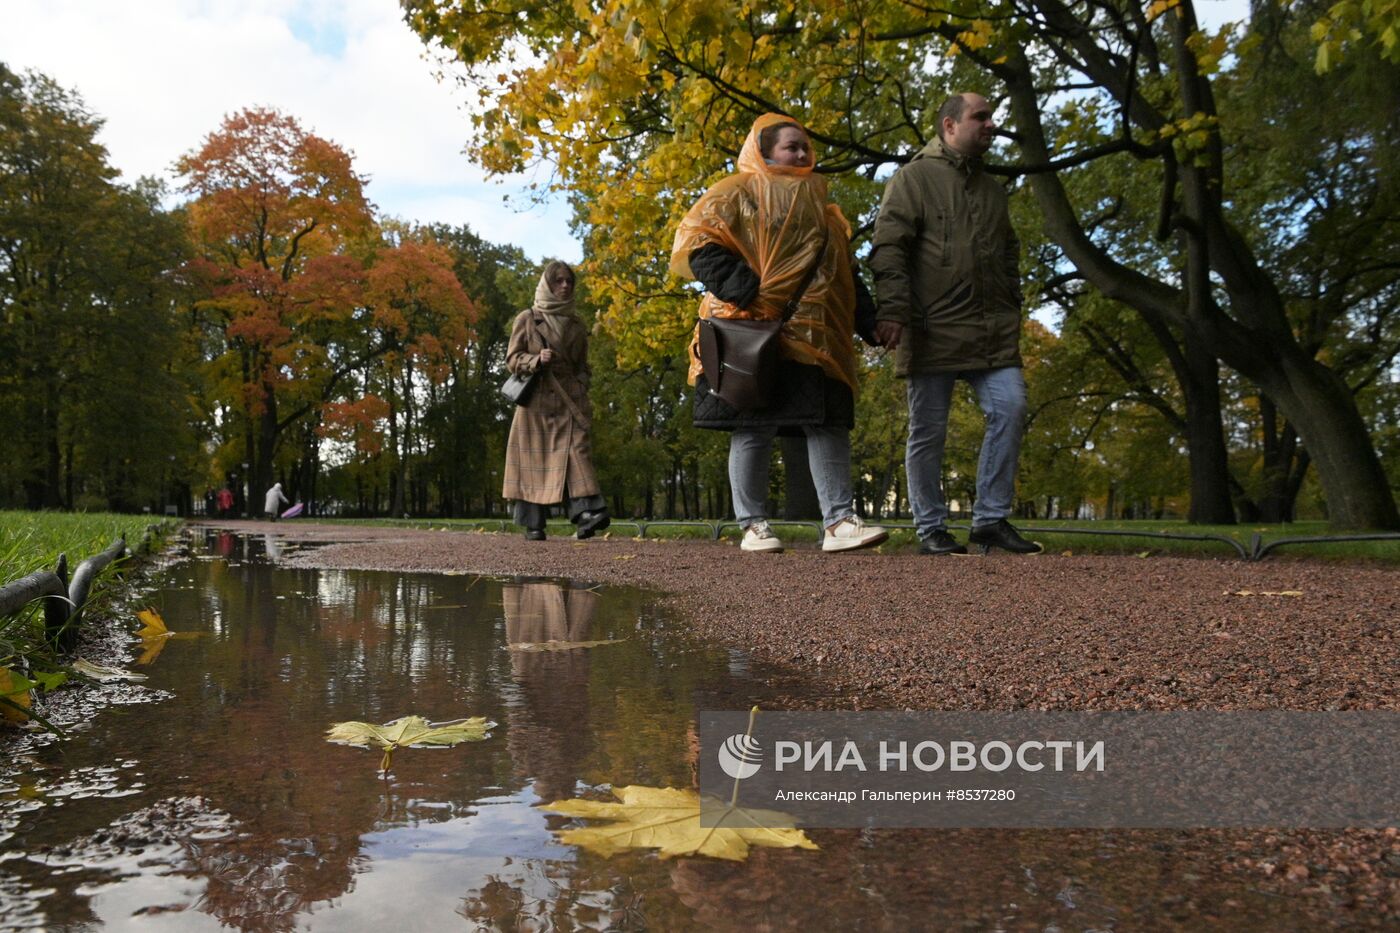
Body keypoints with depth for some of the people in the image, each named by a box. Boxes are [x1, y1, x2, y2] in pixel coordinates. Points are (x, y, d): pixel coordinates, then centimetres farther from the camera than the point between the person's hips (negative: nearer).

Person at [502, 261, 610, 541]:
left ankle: (587, 512, -29)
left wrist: (581, 388, 5)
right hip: (536, 400, -2)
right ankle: (533, 524, 3)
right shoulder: (527, 319, 7)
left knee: (577, 450, -15)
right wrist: (536, 360, -15)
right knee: (534, 459, -2)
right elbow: (512, 358, 3)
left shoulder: (577, 325, 17)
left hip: (569, 400, 2)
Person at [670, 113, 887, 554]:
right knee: (754, 429, -3)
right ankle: (753, 525, 6)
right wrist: (741, 288, -17)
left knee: (830, 426, -2)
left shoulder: (818, 204, 25)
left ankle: (839, 522, -1)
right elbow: (695, 241, -7)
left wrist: (871, 320, 15)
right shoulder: (738, 193, 4)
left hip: (817, 336, 6)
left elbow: (842, 270, 27)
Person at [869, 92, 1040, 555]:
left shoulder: (992, 189, 24)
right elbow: (888, 248, -7)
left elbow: (1010, 256, 29)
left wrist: (1012, 311, 18)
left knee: (1010, 409, -8)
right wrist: (893, 310, -19)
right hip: (932, 329, -6)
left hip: (992, 333, 6)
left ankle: (991, 519, 1)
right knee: (929, 430, 0)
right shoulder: (914, 178, 3)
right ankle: (930, 528, 10)